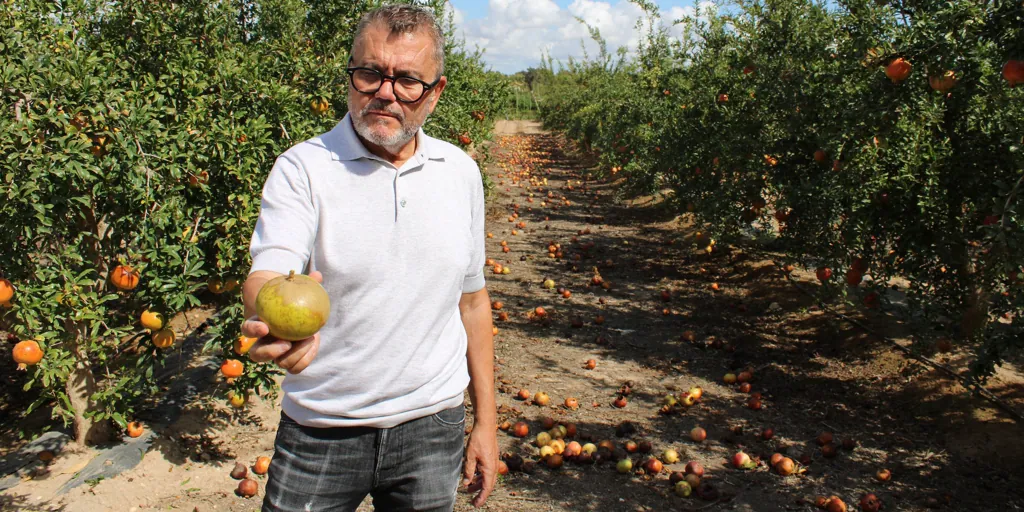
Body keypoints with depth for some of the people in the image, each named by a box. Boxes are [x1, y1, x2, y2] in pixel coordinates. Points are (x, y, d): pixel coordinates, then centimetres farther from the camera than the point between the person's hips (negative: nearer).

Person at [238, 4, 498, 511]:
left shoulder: (461, 172, 1)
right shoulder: (302, 168, -10)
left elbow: (471, 300, 7)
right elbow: (266, 274, -23)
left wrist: (485, 421, 8)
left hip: (432, 427, 3)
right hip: (321, 432, -2)